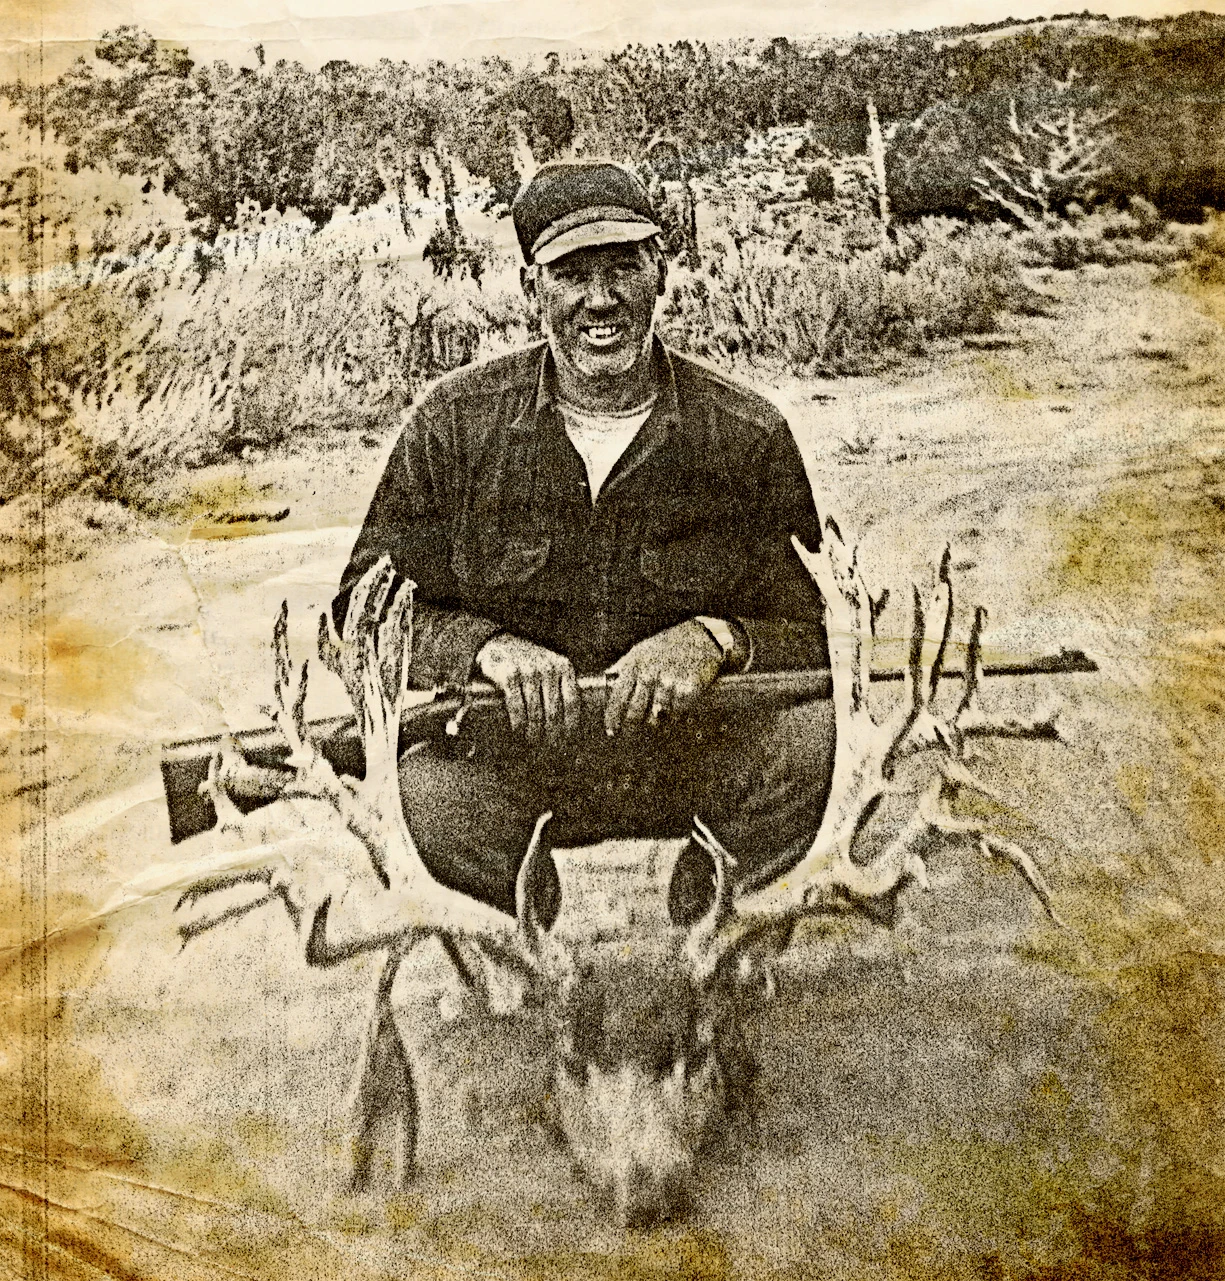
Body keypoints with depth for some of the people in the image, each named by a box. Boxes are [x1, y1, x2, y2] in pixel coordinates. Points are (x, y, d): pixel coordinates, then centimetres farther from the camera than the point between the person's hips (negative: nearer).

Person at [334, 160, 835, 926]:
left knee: (809, 735, -28)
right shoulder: (454, 425, 0)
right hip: (513, 761, 0)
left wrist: (717, 641, -22)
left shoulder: (748, 436, -1)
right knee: (428, 790, -32)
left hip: (696, 760, 1)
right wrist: (490, 646, -19)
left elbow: (817, 637, 0)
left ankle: (696, 927, -3)